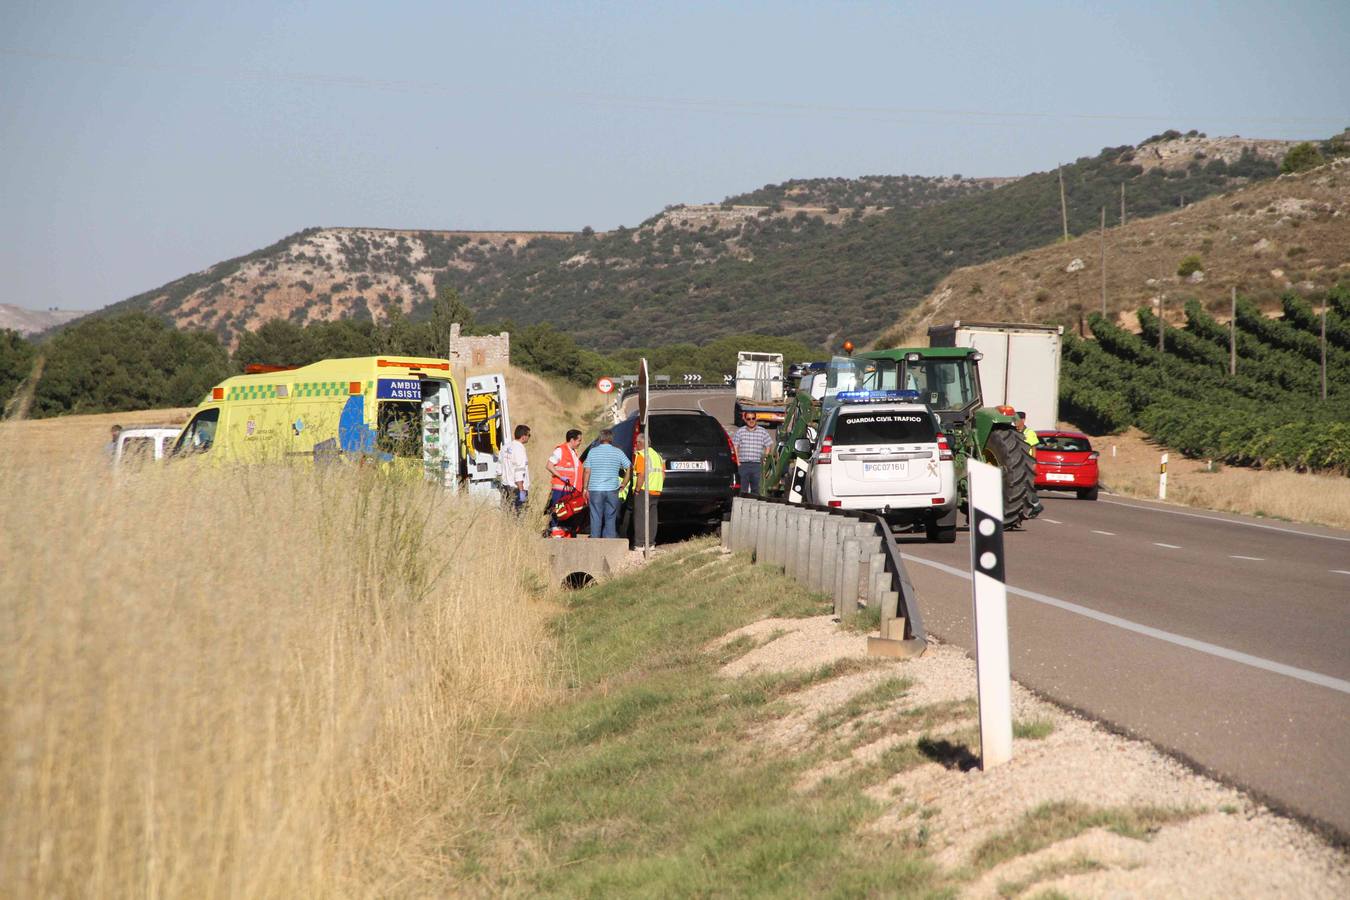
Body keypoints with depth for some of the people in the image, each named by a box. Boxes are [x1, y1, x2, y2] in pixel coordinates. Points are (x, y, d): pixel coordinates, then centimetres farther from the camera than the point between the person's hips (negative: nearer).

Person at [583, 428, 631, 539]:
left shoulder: (593, 451, 1)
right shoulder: (618, 452, 3)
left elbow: (587, 471, -1)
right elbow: (629, 468, 3)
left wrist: (585, 488, 5)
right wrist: (624, 484, 12)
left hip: (595, 489, -1)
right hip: (612, 490, 1)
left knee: (596, 518, 3)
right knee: (611, 518, 6)